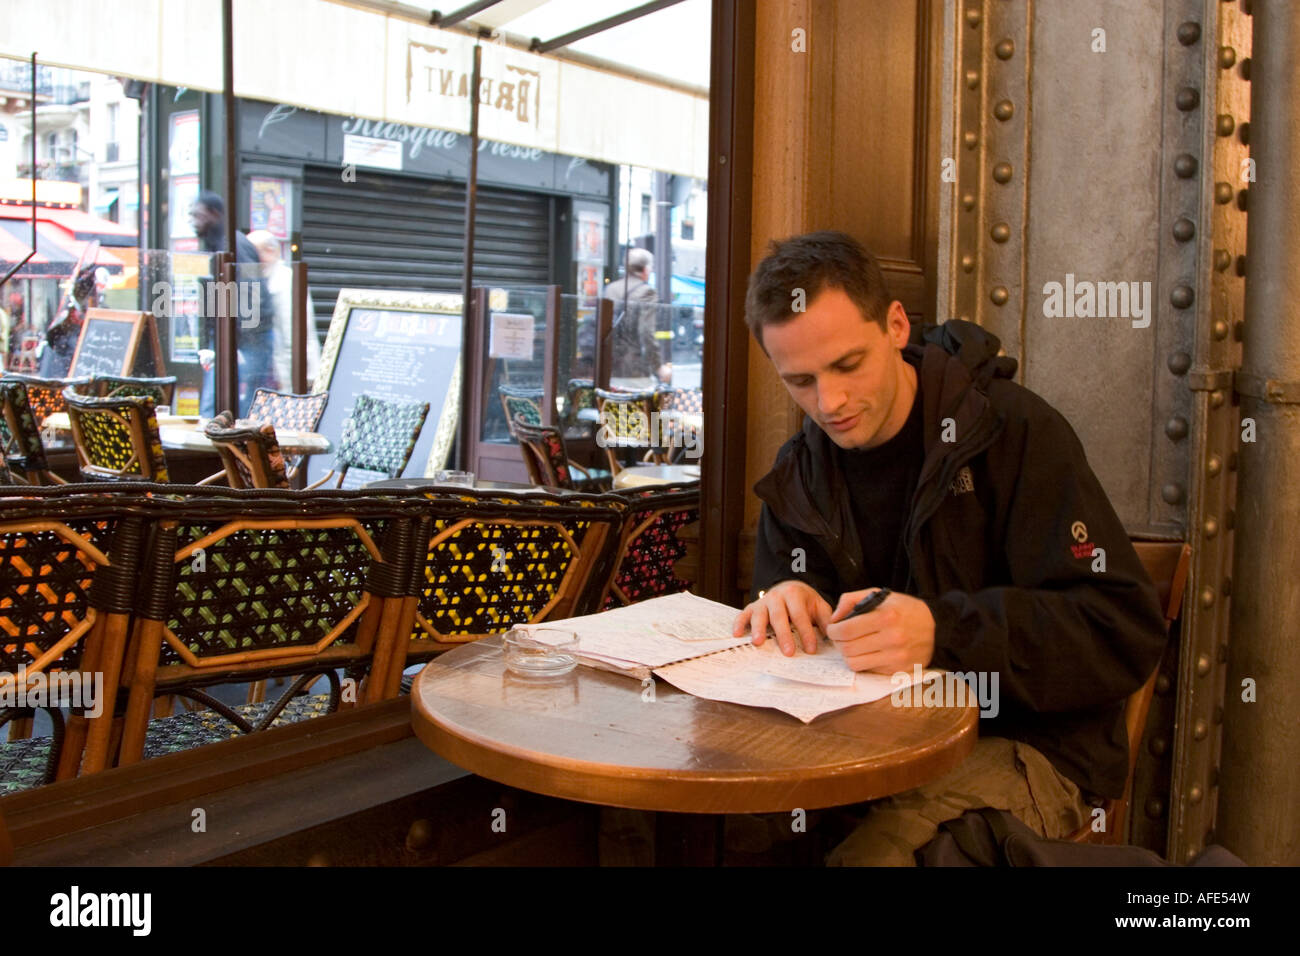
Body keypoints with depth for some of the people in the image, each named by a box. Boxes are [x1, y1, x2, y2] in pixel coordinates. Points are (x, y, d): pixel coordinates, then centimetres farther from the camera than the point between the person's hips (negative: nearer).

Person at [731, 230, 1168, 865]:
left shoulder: (1013, 431, -11)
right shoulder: (799, 474, 8)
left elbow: (1124, 633, -16)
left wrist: (943, 632, -30)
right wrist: (787, 607, -13)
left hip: (1026, 744, -4)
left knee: (868, 854, -32)